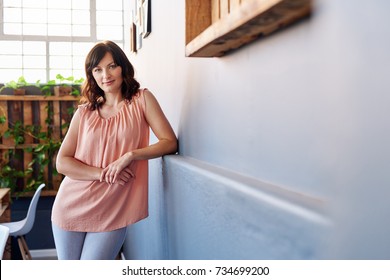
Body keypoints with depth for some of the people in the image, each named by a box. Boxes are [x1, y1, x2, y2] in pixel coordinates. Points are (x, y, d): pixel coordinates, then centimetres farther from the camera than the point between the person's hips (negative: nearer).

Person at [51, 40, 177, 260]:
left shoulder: (142, 99, -1)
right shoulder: (84, 113, 5)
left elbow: (170, 143, -8)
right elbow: (62, 162, -2)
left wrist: (130, 155, -20)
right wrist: (103, 174, -16)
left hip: (112, 212, -3)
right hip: (72, 207, 3)